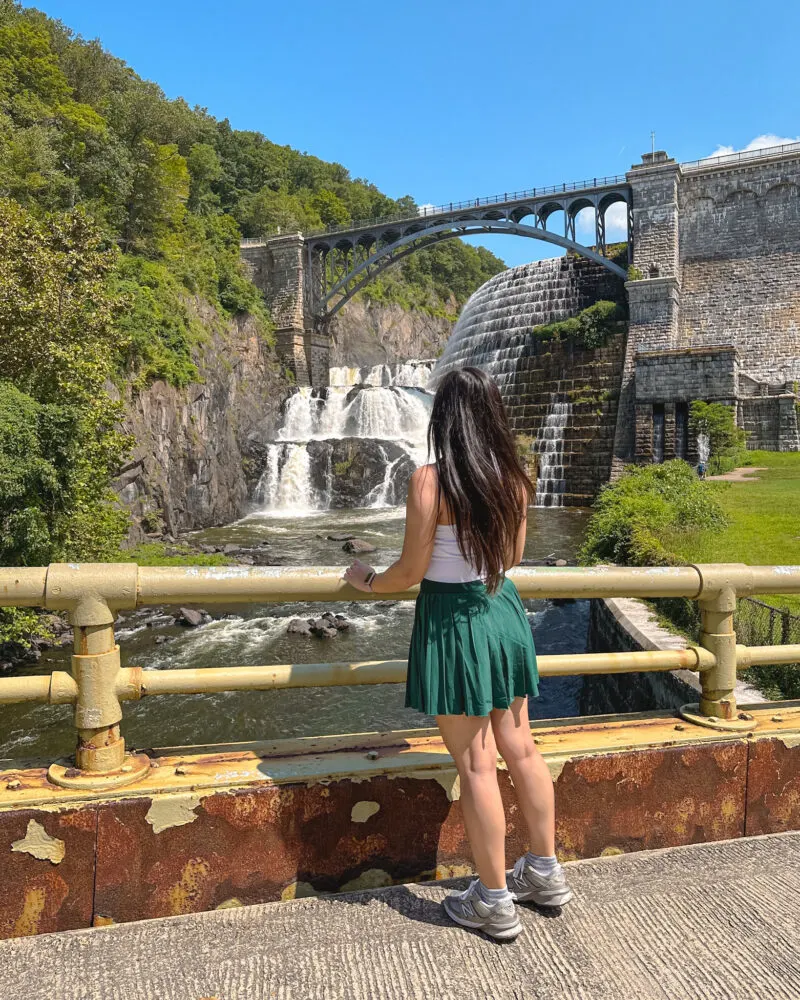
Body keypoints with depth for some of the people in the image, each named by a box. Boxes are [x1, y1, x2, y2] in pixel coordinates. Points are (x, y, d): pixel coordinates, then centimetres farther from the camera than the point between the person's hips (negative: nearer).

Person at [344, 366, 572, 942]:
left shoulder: (430, 481, -17)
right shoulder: (513, 479, 0)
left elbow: (410, 573, -14)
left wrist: (367, 580, 6)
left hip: (453, 624, -6)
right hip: (504, 614, 6)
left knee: (476, 766, 5)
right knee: (520, 749, 18)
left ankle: (494, 903, 20)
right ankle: (545, 873, 34)